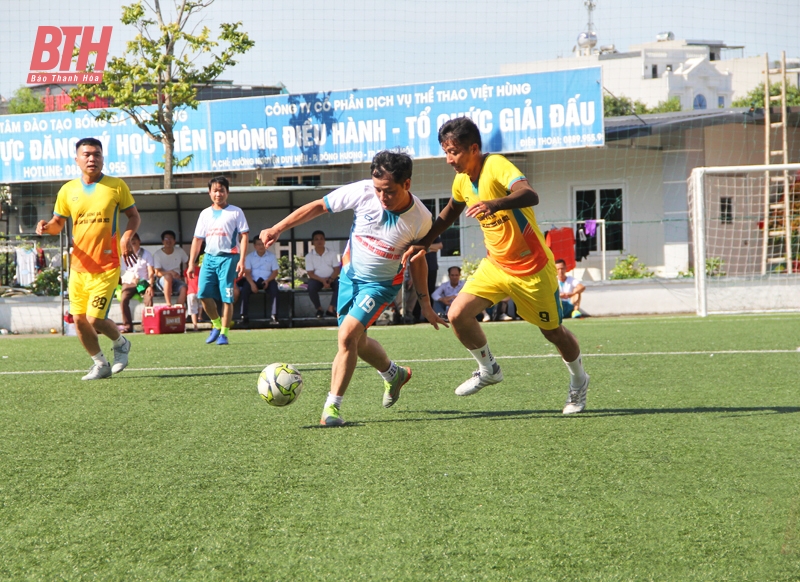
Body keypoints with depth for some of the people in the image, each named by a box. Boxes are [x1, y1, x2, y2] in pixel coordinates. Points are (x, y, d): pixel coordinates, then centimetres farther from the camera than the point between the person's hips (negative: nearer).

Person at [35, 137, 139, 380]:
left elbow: (134, 216, 6)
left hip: (106, 266, -4)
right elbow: (58, 223, 15)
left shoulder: (116, 186, -1)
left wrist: (128, 236, -13)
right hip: (78, 266, 4)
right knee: (79, 320, 5)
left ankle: (121, 343, 19)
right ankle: (100, 364, 25)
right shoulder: (68, 190, 5)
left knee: (95, 319, -12)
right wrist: (47, 227, -9)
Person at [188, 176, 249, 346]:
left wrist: (242, 260, -12)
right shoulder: (205, 214, 15)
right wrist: (191, 263, 9)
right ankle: (216, 324, 12)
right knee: (203, 293, -9)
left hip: (228, 257, -4)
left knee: (226, 297, -5)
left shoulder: (235, 212, 4)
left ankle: (224, 333, 2)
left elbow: (243, 236, -1)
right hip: (209, 257, 4)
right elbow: (197, 239, 16)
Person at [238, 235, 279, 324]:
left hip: (267, 281, 0)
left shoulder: (271, 256, 8)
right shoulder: (249, 257, 6)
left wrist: (268, 280, -16)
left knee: (274, 287, -31)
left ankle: (274, 316, -30)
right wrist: (252, 284, -20)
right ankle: (243, 316, -29)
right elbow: (247, 272, -3)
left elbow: (275, 272, 3)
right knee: (245, 288, -31)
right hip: (253, 280, 0)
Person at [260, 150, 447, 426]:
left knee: (348, 335, -21)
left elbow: (417, 260, -2)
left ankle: (332, 406, -12)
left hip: (381, 283, -4)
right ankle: (394, 374, 43)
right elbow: (318, 206, -11)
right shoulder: (362, 192, -21)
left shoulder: (421, 219, -19)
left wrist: (425, 303, 3)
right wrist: (277, 229, -17)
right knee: (357, 341, 13)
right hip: (350, 274, 4)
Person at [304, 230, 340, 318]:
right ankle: (319, 309, -14)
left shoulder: (332, 254, 0)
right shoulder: (309, 256, -4)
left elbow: (337, 269, -2)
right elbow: (310, 273, -8)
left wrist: (330, 280, -21)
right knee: (311, 287, -34)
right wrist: (322, 280, -24)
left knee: (340, 285, -31)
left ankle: (331, 309, -26)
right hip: (317, 278, -1)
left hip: (331, 278, 1)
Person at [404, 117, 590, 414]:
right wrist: (422, 243, 13)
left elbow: (530, 195, -43)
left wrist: (495, 204, -60)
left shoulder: (497, 166, -24)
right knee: (458, 314, -13)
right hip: (495, 264, 6)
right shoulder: (462, 181, -1)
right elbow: (450, 212, 21)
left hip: (532, 267, -6)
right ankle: (488, 370, 12)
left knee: (553, 332, 8)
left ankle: (579, 381, 38)